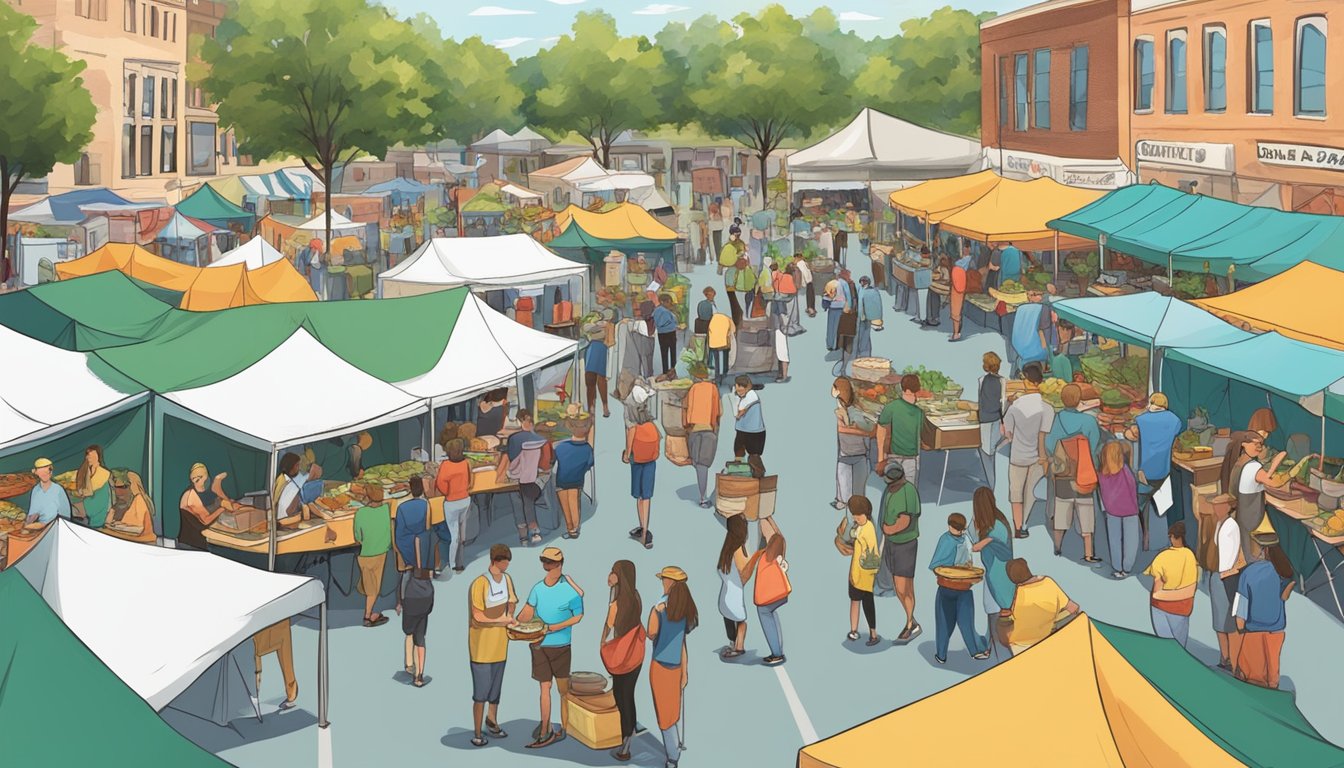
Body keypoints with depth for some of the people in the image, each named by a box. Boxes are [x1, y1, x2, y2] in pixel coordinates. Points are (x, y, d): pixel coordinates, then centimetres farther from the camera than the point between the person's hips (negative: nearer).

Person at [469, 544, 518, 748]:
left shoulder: (507, 579, 1)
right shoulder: (479, 584, -22)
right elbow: (478, 616, -19)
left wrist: (509, 618, 0)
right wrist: (502, 620, -11)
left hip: (500, 641, 6)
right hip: (482, 642, -6)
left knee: (496, 684, 18)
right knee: (481, 691, -2)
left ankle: (492, 719, 36)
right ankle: (477, 733, 7)